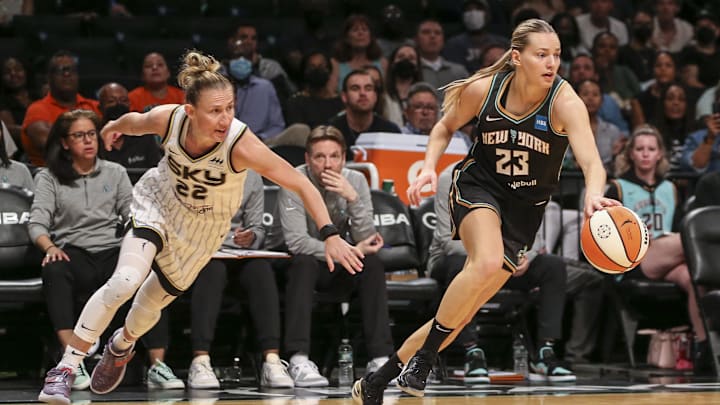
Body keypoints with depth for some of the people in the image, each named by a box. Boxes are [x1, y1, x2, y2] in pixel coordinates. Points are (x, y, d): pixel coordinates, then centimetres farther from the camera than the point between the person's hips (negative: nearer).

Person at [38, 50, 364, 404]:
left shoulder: (241, 145, -36)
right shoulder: (168, 119, -29)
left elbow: (302, 185, -33)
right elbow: (134, 122, -3)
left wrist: (330, 235, -43)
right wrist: (114, 127, 19)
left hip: (202, 229, 0)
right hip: (158, 204, 0)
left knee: (153, 302, 16)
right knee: (125, 282, -24)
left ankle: (121, 346, 52)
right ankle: (65, 370, -14)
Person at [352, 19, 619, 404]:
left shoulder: (564, 103, -20)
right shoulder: (483, 88, -13)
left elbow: (591, 161, -35)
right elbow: (445, 128, 7)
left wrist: (593, 193, -57)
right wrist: (429, 166, -12)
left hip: (525, 208, 1)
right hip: (477, 186, -1)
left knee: (464, 310, -1)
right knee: (487, 262, -34)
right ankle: (423, 358, -19)